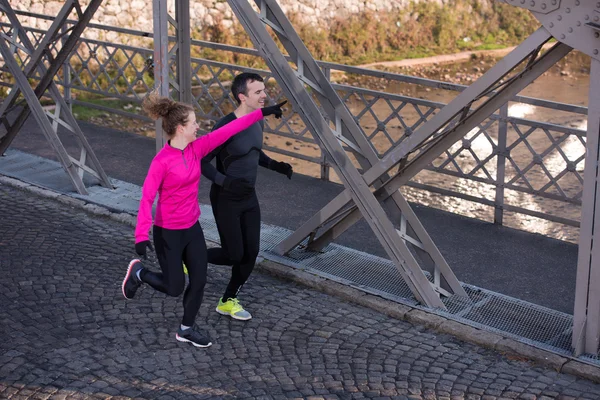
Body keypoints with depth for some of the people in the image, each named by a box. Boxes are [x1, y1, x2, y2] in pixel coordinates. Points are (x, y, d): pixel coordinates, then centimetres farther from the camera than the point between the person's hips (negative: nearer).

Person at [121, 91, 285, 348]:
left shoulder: (196, 148, -4)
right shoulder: (162, 161, -22)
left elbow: (228, 131, -2)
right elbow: (147, 198, -25)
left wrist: (262, 113, 0)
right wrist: (141, 235, -33)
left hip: (192, 228, 6)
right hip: (168, 232, -6)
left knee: (199, 280, 8)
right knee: (175, 288, 4)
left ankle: (186, 330, 26)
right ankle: (139, 272, 31)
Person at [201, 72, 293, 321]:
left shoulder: (258, 122, 1)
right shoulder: (226, 127, -24)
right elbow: (202, 162, -20)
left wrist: (275, 165, 5)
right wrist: (225, 182, -29)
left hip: (249, 198, 7)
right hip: (226, 200, -7)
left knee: (251, 253, 6)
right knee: (234, 254, -3)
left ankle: (228, 301, 23)